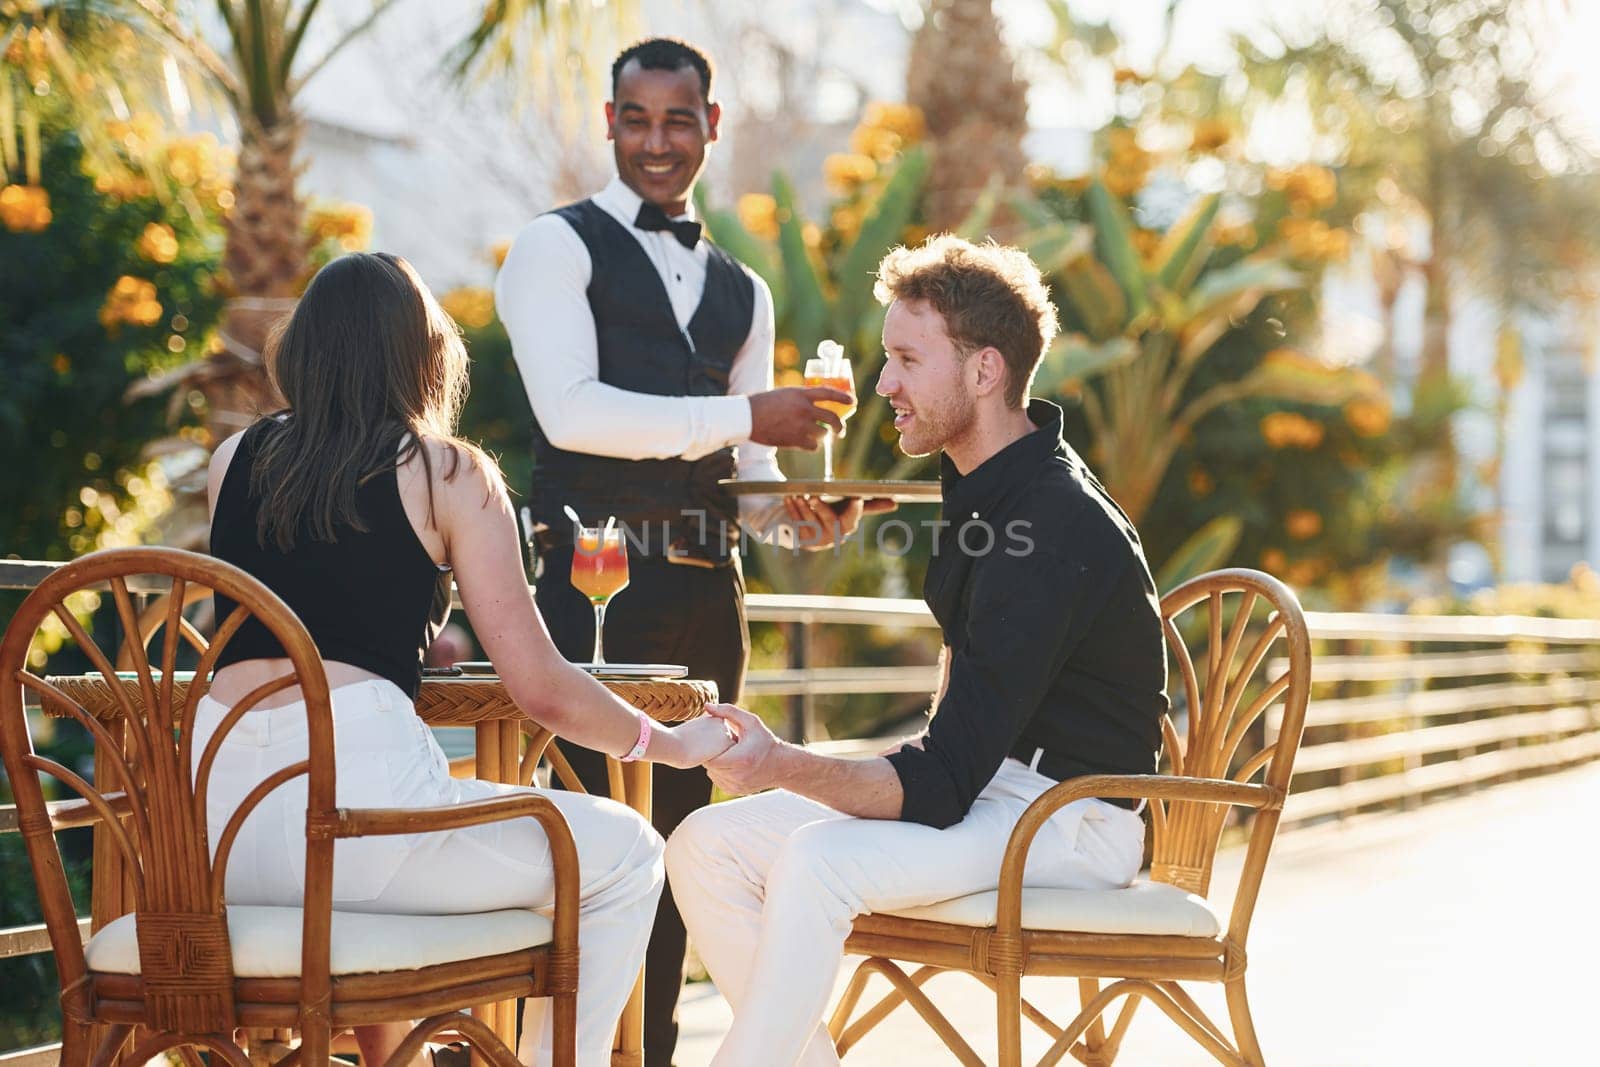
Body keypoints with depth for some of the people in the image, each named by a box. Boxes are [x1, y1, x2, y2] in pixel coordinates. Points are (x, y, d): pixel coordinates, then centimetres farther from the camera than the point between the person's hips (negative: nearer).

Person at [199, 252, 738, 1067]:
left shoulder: (233, 461, 16)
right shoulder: (447, 474, 3)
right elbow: (542, 692, 2)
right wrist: (677, 744, 17)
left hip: (216, 825, 6)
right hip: (353, 793, -6)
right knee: (623, 858, 15)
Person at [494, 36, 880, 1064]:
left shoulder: (741, 292, 22)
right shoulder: (558, 247, 2)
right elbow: (570, 409, -12)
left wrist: (795, 512, -3)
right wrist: (745, 416, -14)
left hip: (705, 587, 6)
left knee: (680, 825, 8)